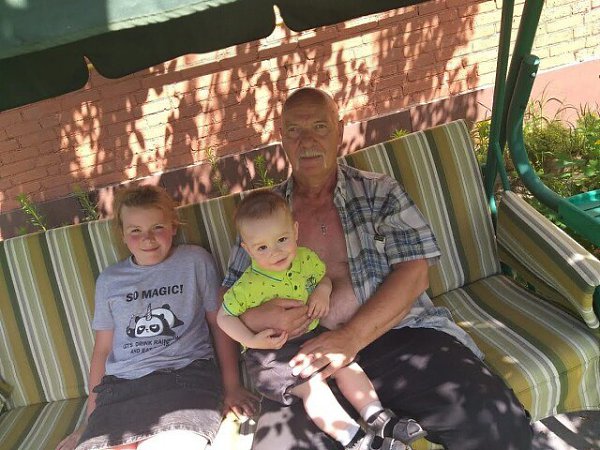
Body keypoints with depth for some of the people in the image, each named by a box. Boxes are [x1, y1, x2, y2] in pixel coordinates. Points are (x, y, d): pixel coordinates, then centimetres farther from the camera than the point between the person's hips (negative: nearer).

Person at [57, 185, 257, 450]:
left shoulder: (196, 261, 8)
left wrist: (231, 387, 7)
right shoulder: (108, 281, 17)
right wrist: (92, 421, 20)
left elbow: (219, 324, 11)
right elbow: (103, 349, 20)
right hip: (120, 386, 3)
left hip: (186, 375, -2)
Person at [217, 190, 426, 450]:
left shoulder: (306, 258, -6)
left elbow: (324, 276, 15)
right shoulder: (249, 286, -21)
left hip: (312, 335, 6)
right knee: (312, 384, -23)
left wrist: (323, 291, -10)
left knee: (346, 366, -3)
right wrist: (253, 340, -21)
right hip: (271, 352, -6)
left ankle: (379, 419, 5)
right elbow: (224, 316, -10)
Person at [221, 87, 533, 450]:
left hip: (400, 335, 0)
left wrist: (352, 337, -15)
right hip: (309, 356, 1)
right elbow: (228, 298, 16)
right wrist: (253, 317, -10)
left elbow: (414, 272, -2)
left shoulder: (379, 192, 10)